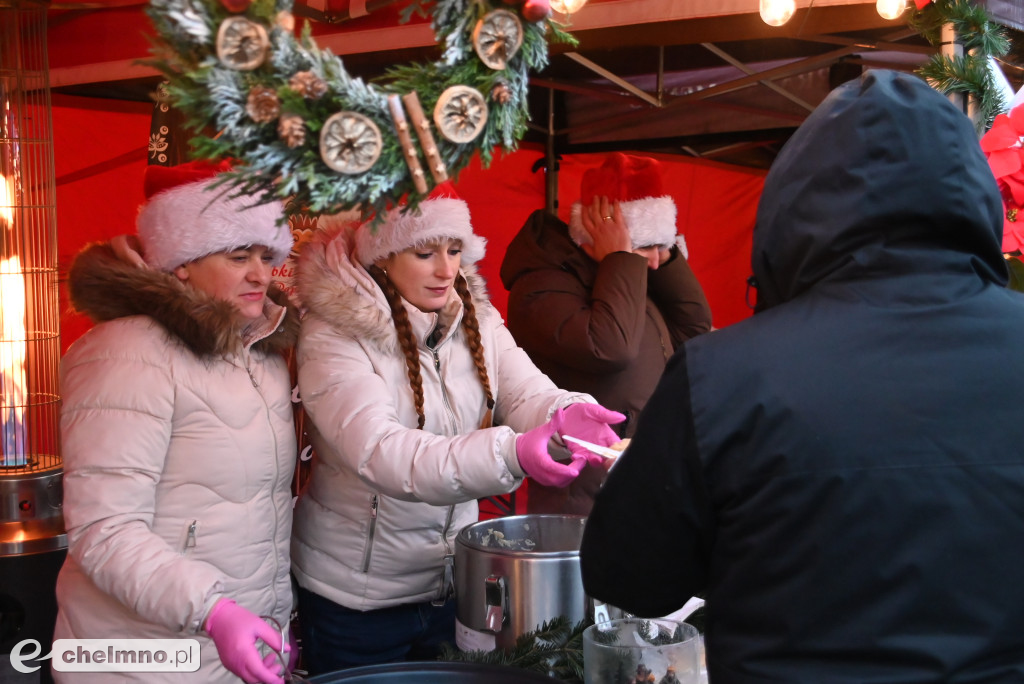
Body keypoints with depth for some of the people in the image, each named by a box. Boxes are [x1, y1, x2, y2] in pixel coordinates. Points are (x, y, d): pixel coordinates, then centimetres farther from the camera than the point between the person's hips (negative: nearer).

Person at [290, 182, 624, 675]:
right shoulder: (332, 337, -19)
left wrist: (566, 413, -36)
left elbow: (528, 394, -11)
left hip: (453, 578, 5)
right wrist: (510, 453, -45)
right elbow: (380, 451, -32)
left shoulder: (476, 318, 1)